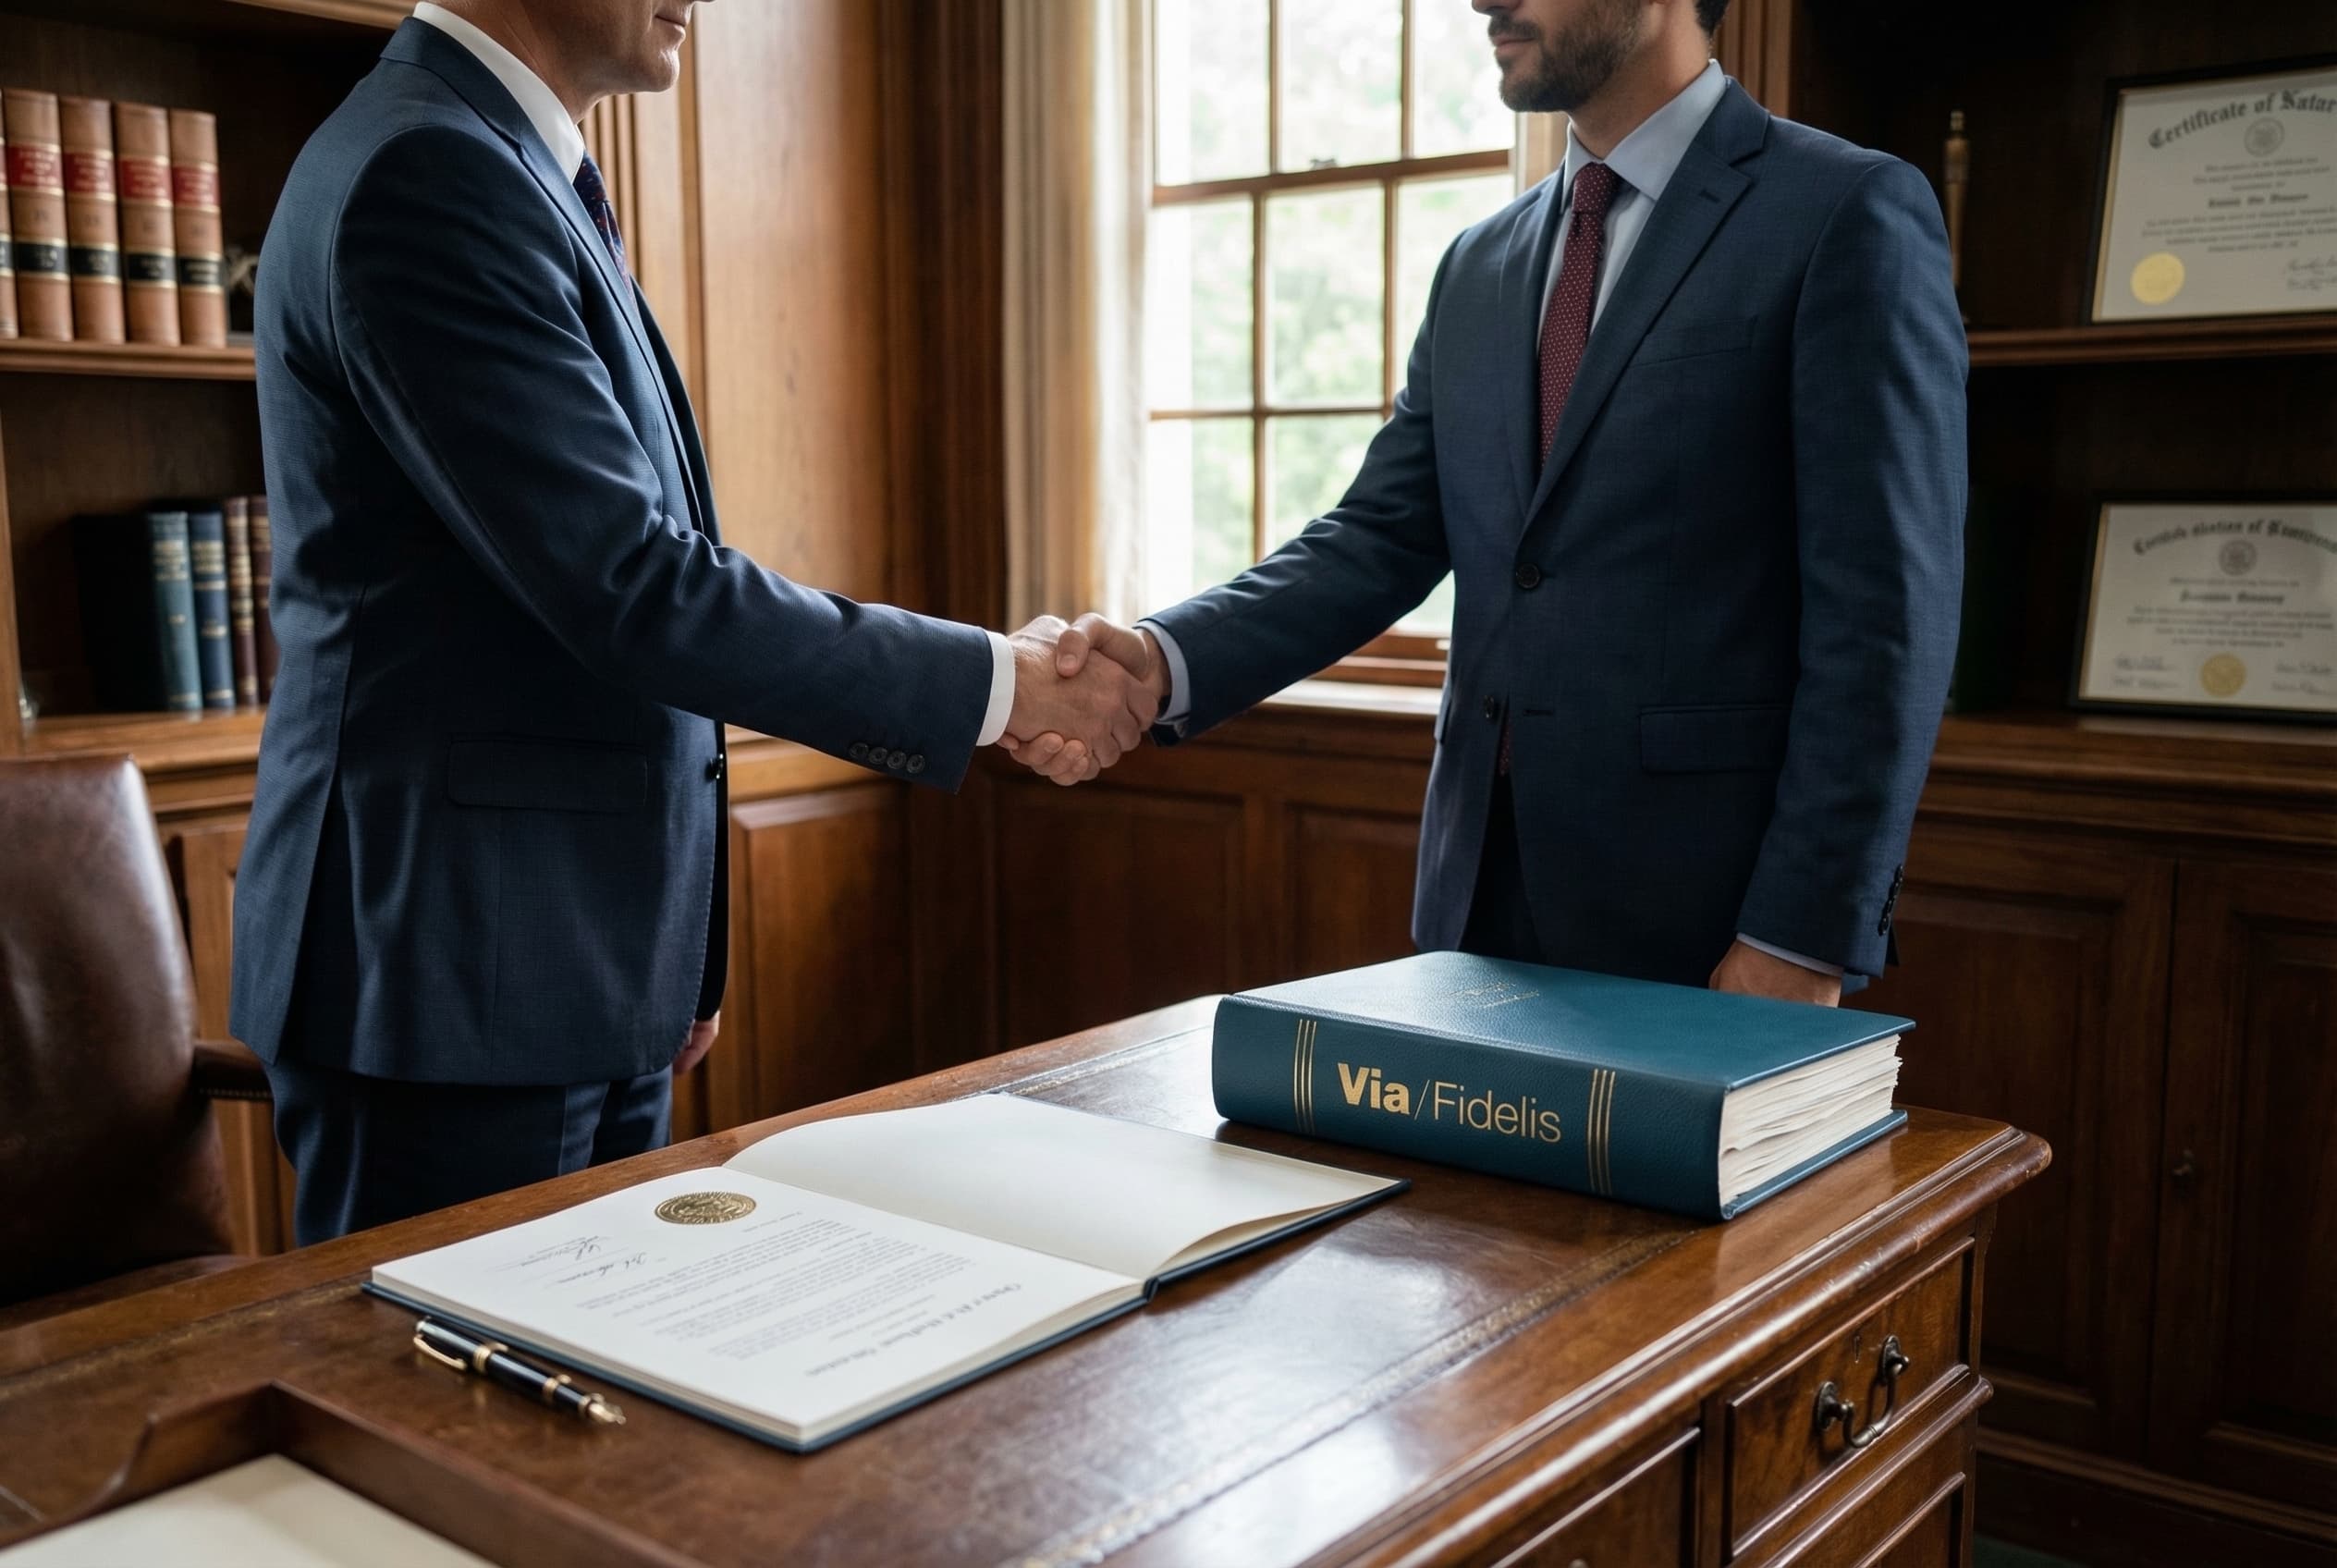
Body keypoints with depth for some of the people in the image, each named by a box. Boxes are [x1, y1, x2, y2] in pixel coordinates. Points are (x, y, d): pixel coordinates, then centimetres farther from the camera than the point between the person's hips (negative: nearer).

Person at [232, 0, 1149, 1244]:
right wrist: (997, 682, -15)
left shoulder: (515, 174, 16)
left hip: (582, 977, 10)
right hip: (453, 973, -10)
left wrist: (667, 955, 19)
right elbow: (632, 588, -23)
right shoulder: (424, 175, -16)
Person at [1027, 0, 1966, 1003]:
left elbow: (1886, 610, -11)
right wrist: (1166, 663, -10)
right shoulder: (1479, 266, 13)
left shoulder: (1849, 214, -6)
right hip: (1483, 887, 6)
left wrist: (1807, 938, -15)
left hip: (1706, 907, -5)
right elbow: (1380, 539, 7)